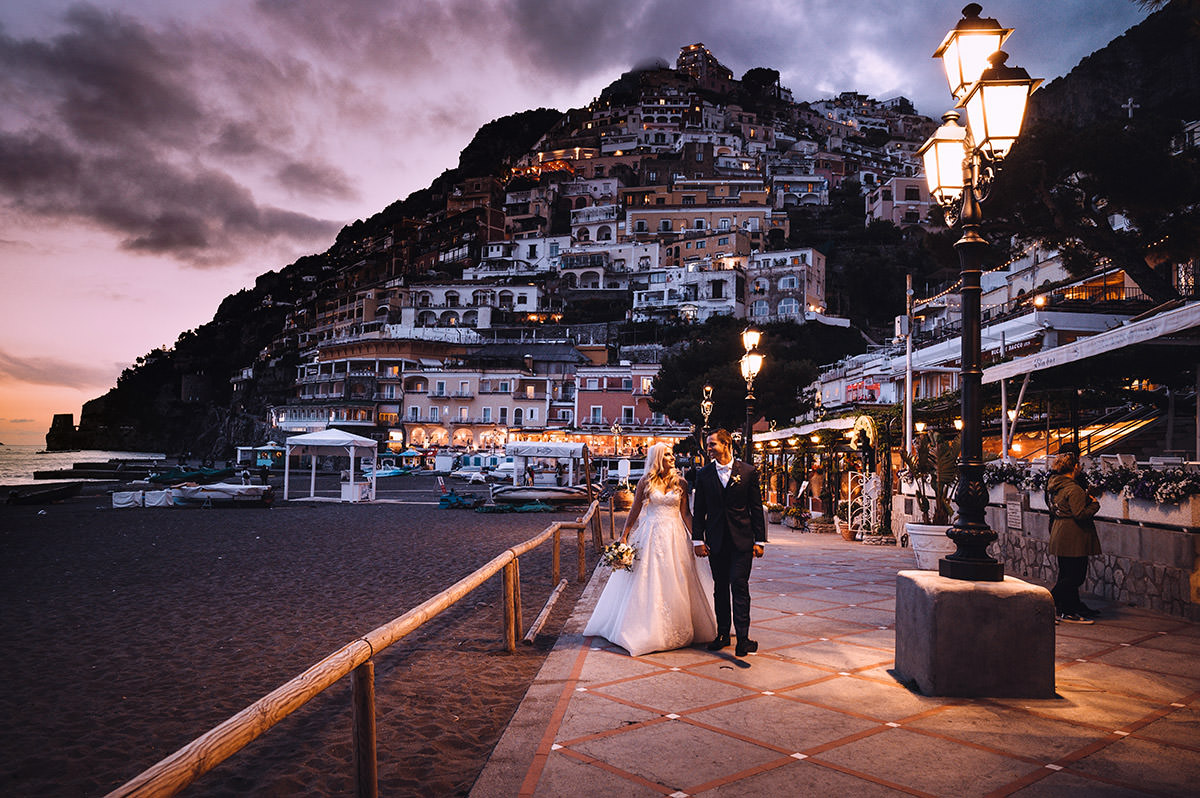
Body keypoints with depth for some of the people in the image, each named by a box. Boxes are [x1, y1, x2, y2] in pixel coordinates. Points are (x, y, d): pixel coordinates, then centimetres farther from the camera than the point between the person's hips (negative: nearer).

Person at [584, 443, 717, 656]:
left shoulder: (680, 483, 4)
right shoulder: (645, 482, 1)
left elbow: (686, 514, 5)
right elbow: (635, 511, 5)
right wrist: (624, 537, 2)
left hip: (674, 536, 1)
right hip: (650, 535, -1)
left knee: (674, 584, 3)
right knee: (646, 582, 1)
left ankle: (675, 629, 16)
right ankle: (645, 629, 13)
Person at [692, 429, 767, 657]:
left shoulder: (748, 472, -1)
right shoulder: (704, 475, 5)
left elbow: (756, 508, 2)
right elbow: (699, 510, 8)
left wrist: (760, 540, -1)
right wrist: (698, 539, 2)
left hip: (741, 540, -3)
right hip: (716, 541, 3)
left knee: (739, 586, -8)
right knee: (720, 588, 10)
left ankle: (743, 638, -5)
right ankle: (723, 633, 21)